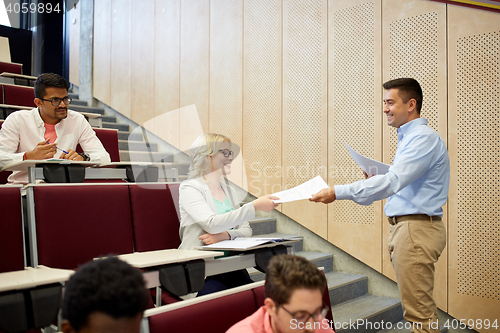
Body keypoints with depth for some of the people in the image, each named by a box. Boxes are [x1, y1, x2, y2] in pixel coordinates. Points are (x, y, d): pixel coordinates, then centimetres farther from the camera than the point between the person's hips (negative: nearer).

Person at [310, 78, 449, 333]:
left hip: (417, 229, -10)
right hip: (403, 226, 10)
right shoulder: (408, 138, 20)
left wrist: (338, 192, -28)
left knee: (418, 311, -5)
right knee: (421, 308, 15)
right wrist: (377, 182, 8)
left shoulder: (424, 138, -13)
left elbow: (393, 181, -26)